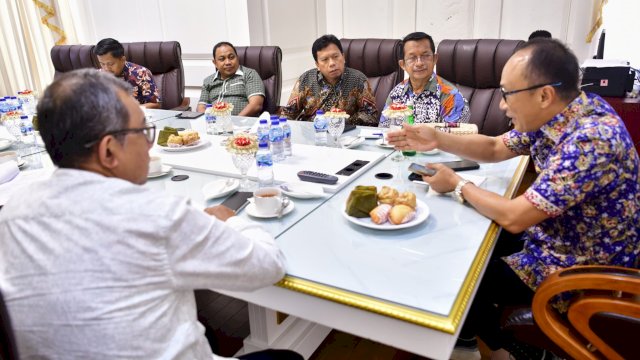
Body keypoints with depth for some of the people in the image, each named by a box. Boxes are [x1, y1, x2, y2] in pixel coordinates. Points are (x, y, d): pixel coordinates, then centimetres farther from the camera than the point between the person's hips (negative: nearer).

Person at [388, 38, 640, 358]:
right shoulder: (554, 114, -8)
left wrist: (456, 184, -16)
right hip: (559, 242, 8)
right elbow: (494, 149, 5)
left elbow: (513, 218, -31)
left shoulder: (590, 140, -34)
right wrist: (438, 140, -9)